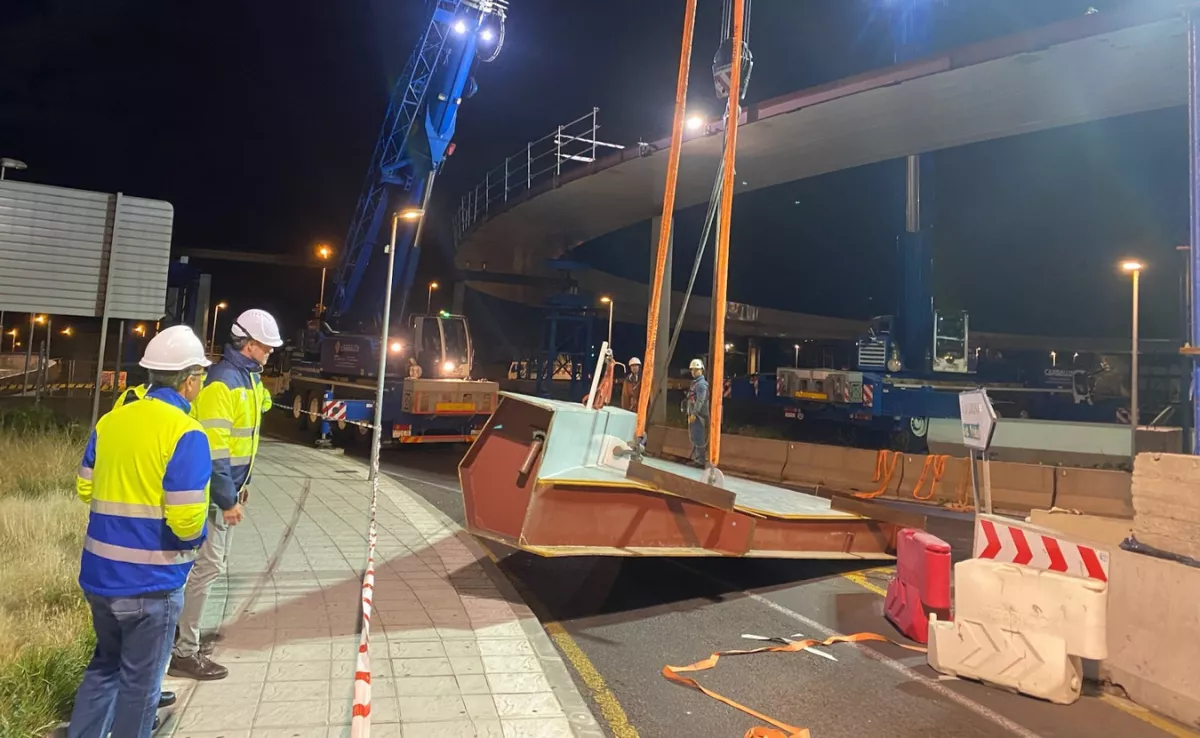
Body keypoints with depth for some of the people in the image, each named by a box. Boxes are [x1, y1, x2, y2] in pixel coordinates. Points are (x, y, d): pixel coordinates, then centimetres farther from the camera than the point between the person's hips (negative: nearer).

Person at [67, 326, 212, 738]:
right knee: (140, 681, 11)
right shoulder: (186, 434, -20)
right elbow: (185, 521, -24)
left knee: (105, 664, 26)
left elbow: (86, 488, 13)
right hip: (150, 583, -7)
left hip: (99, 574, 7)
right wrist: (199, 535, -3)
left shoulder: (110, 420, 2)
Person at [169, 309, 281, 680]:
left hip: (227, 485, 10)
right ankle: (184, 652, 10)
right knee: (206, 566, -2)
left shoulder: (248, 377, 9)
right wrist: (227, 499, -22)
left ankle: (183, 632, 35)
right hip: (214, 490, -10)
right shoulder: (222, 382, -21)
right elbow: (213, 448, -25)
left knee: (212, 562, 19)